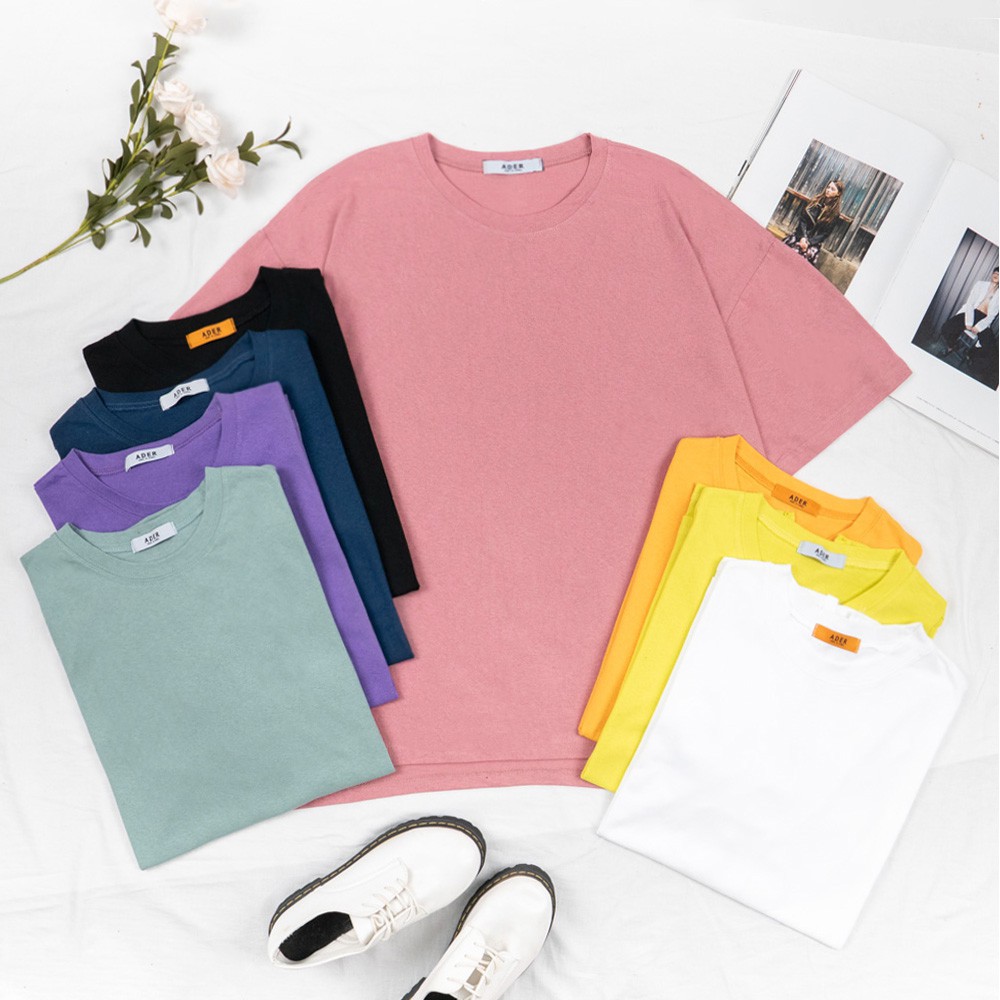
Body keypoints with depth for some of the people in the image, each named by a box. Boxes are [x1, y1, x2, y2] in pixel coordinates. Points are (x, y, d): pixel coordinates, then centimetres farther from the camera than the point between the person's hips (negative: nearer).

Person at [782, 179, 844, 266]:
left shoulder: (834, 213, 0)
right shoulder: (815, 201, 7)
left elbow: (825, 233, -3)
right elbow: (802, 219, 0)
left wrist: (808, 242, -17)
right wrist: (803, 237, -15)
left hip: (813, 242, -2)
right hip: (800, 235, 2)